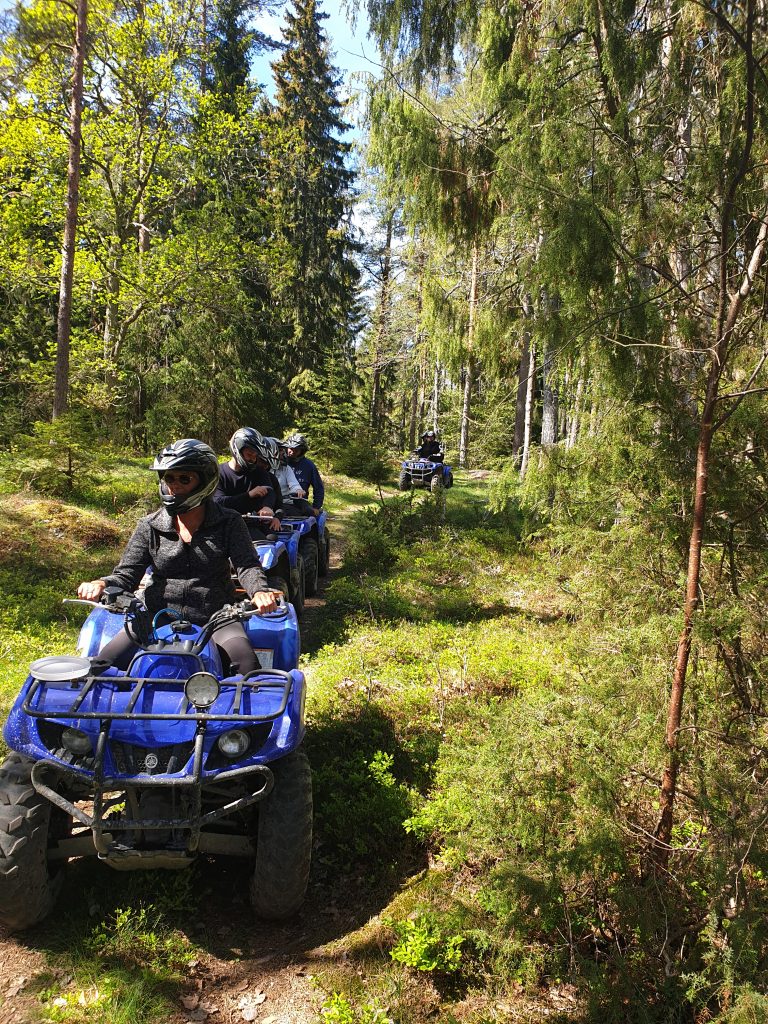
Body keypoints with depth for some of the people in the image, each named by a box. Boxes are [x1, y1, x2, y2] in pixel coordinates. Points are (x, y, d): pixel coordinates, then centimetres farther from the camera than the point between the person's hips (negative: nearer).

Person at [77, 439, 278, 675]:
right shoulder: (150, 526, 6)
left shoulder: (229, 523, 2)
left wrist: (259, 591, -31)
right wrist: (101, 584, -20)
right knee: (107, 661, -16)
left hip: (214, 619, -2)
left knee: (245, 662, -28)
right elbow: (126, 574, 3)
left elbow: (247, 565, -8)